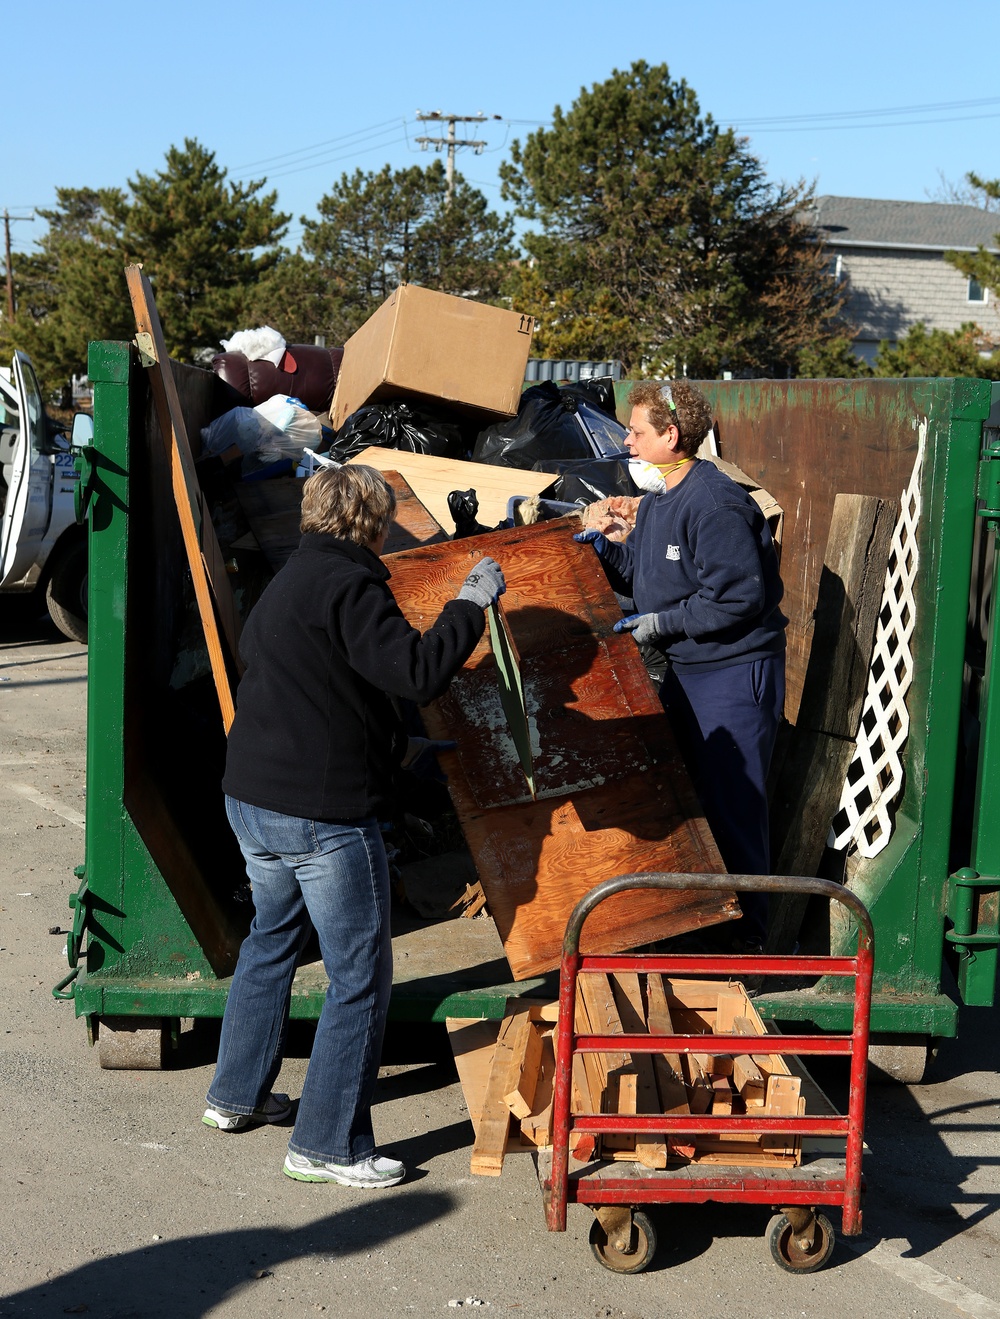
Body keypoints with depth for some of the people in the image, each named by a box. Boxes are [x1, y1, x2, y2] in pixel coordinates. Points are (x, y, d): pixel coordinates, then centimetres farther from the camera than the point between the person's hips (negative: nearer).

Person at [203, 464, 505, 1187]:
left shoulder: (288, 582, 15)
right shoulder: (348, 587, -16)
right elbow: (419, 673, -26)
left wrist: (393, 740, 30)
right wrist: (473, 601, -13)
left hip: (253, 801, 10)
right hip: (325, 816, -10)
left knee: (270, 942, 28)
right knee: (361, 978, 1)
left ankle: (237, 1093, 38)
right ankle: (328, 1145, 6)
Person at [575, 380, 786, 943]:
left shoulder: (716, 505, -20)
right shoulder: (656, 501, 11)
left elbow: (740, 597, -24)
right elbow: (646, 574, 19)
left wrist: (663, 624, -18)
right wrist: (606, 551, 1)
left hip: (736, 674, -10)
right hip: (684, 669, 10)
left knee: (731, 803, -4)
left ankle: (744, 936, 7)